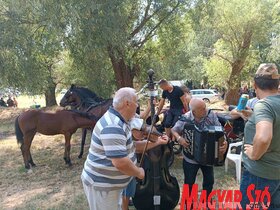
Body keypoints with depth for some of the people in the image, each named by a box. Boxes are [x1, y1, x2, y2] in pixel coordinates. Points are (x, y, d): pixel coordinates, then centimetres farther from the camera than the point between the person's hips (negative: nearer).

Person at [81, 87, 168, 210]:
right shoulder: (113, 126, -29)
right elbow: (120, 162, -34)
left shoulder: (120, 122, 5)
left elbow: (131, 147, 13)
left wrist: (156, 142, 9)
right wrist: (139, 173, -16)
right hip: (101, 185, -10)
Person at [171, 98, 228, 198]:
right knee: (189, 182, 12)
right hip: (190, 158, -2)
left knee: (209, 180, 19)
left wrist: (224, 142, -28)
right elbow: (174, 130, -7)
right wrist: (179, 138, -27)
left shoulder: (211, 115, -15)